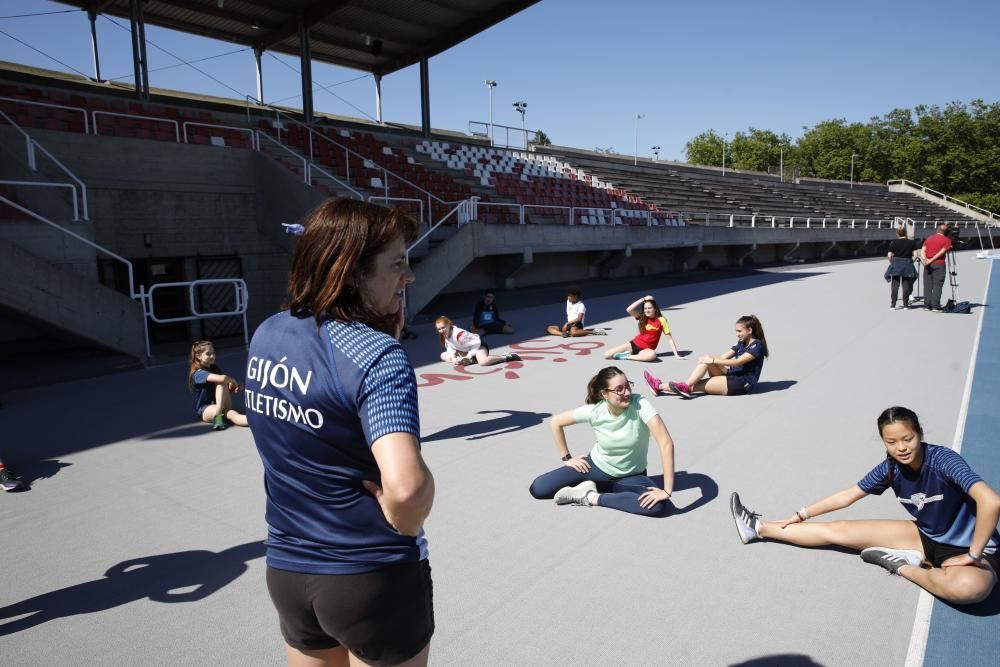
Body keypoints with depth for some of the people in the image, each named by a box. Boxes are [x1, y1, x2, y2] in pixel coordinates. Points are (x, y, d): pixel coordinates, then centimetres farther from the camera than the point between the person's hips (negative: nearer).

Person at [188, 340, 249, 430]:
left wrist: (233, 385, -14)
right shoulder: (199, 374, -17)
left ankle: (219, 414, -37)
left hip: (220, 405, 6)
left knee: (222, 384, -25)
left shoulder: (215, 369, 10)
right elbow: (222, 378, -34)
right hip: (205, 410, -6)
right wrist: (233, 381, -14)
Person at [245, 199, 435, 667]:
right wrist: (406, 526, -16)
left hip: (285, 569, 6)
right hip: (371, 577, -6)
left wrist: (388, 326, 0)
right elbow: (407, 487, -37)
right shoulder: (377, 355, -25)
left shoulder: (266, 334, -2)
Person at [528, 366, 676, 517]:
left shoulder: (640, 404, -26)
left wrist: (667, 491, -36)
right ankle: (592, 487, 7)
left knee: (660, 506, -33)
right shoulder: (594, 410, -19)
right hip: (597, 466, 0)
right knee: (537, 489, -13)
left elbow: (666, 442, -33)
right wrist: (567, 458, -4)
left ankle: (592, 497, -15)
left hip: (631, 475, 0)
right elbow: (555, 422, -5)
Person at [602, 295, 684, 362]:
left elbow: (669, 338, -6)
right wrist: (643, 299, -14)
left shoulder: (661, 320, -7)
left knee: (652, 355, -43)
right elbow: (628, 310, -16)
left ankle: (627, 356, -22)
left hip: (646, 349, -2)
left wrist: (676, 355, -12)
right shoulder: (642, 317, 2)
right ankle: (633, 354, 4)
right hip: (634, 344, 3)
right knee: (607, 355, -13)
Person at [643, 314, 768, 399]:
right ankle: (685, 386, -30)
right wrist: (708, 358, -12)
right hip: (732, 375, 8)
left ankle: (660, 386, -22)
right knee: (705, 359, -17)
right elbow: (723, 356, 8)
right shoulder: (741, 343, 16)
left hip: (743, 384, -8)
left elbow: (737, 362, -23)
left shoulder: (757, 345, -11)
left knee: (697, 385, -19)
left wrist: (713, 360, -24)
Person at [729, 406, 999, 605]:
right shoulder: (890, 469, -10)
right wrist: (802, 515, 3)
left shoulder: (943, 459, -28)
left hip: (966, 548, -5)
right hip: (926, 536, 5)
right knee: (837, 530, -1)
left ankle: (903, 565, -14)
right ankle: (758, 529, 8)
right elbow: (846, 496, 1)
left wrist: (972, 555, -30)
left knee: (969, 586, -42)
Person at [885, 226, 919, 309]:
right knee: (906, 285, 8)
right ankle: (905, 304, 11)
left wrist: (892, 262, 10)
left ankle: (893, 304, 3)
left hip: (896, 265, -1)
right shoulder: (912, 242, 0)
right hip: (907, 265, 1)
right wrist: (910, 260, 13)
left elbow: (889, 255, -6)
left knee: (894, 285, 5)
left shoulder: (893, 243, -3)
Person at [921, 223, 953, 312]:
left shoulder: (928, 238, 13)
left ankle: (927, 305, 7)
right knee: (937, 285, -3)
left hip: (928, 264, 4)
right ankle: (935, 306, -6)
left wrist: (925, 259, -10)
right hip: (939, 264, -4)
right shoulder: (947, 240, -1)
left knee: (927, 285, 7)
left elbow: (922, 250, 2)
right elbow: (942, 252, -12)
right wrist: (931, 260, -14)